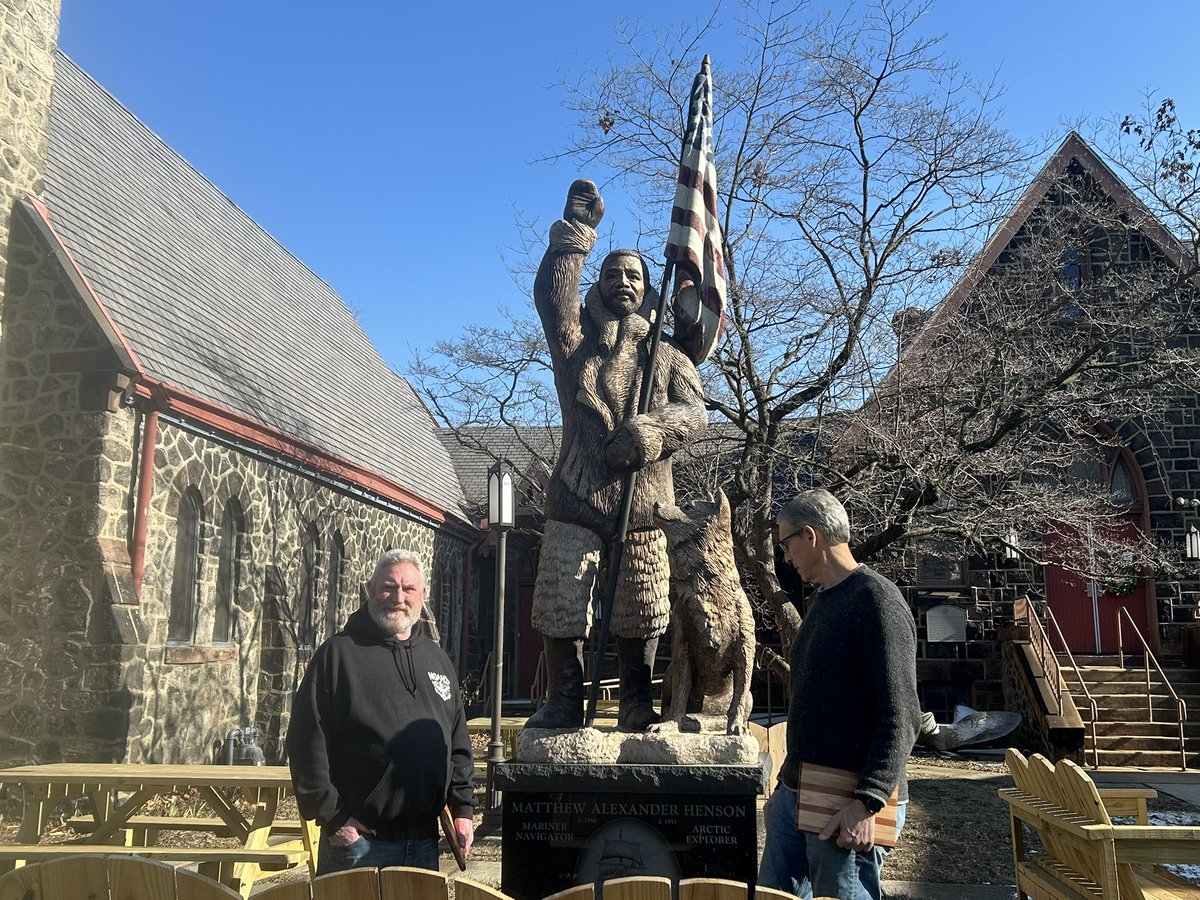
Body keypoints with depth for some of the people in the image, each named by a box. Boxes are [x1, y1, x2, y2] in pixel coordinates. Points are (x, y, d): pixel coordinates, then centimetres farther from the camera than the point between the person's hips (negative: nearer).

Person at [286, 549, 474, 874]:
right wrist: (331, 816, -13)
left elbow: (458, 743, 16)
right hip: (358, 838, -5)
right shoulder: (339, 653, -7)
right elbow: (307, 741, -11)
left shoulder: (437, 659, 12)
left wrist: (462, 808, 9)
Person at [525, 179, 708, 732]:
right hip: (576, 501, 0)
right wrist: (576, 232, -14)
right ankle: (563, 704, 13)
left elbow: (694, 412, -3)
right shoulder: (576, 339, 13)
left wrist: (648, 432, -22)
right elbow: (552, 294, -8)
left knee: (640, 619, 5)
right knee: (560, 609, -1)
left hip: (643, 505, 1)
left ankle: (637, 708, 19)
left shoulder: (667, 355, 14)